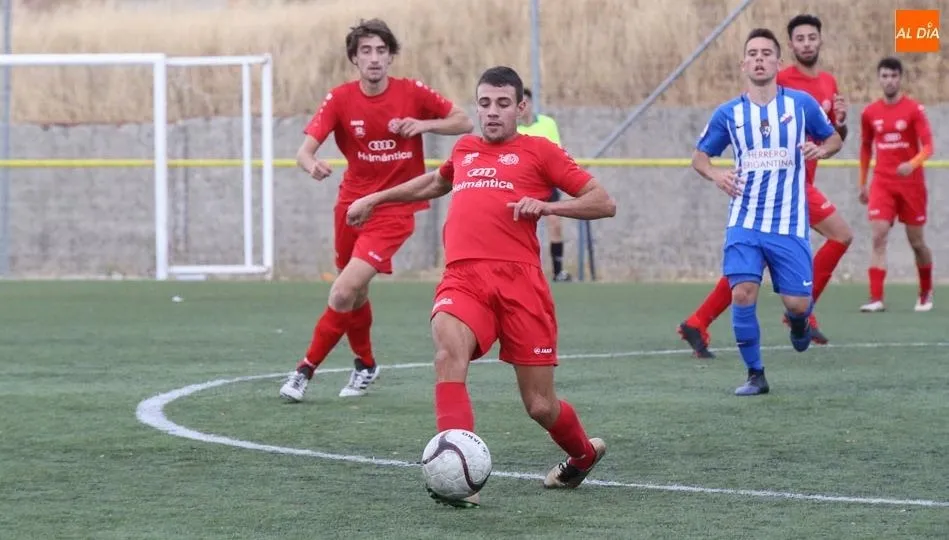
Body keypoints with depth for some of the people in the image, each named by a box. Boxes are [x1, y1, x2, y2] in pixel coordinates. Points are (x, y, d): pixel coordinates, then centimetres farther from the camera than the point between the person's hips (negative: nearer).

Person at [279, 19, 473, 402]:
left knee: (343, 293, -17)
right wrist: (311, 164, -40)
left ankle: (307, 369, -3)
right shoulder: (340, 99, -7)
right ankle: (365, 365, 43)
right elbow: (305, 149, -16)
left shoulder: (413, 94, -8)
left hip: (394, 211, -3)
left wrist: (425, 125, -18)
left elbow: (464, 123, 0)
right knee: (356, 293, 18)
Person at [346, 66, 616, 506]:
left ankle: (584, 454, 34)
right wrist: (377, 198, 48)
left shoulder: (538, 151, 10)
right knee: (448, 352, -32)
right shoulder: (464, 150, 23)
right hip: (463, 278, 3)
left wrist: (546, 205, -8)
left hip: (519, 280, -3)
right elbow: (437, 182, 47)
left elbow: (604, 203, 6)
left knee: (540, 406, 0)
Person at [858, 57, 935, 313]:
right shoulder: (870, 113, 4)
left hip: (911, 183, -2)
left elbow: (927, 145, -13)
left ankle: (926, 293, 30)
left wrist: (913, 163, -32)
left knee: (916, 241, 8)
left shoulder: (914, 109, -6)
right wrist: (862, 184, 16)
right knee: (878, 236, -13)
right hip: (882, 183, 2)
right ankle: (876, 298, -18)